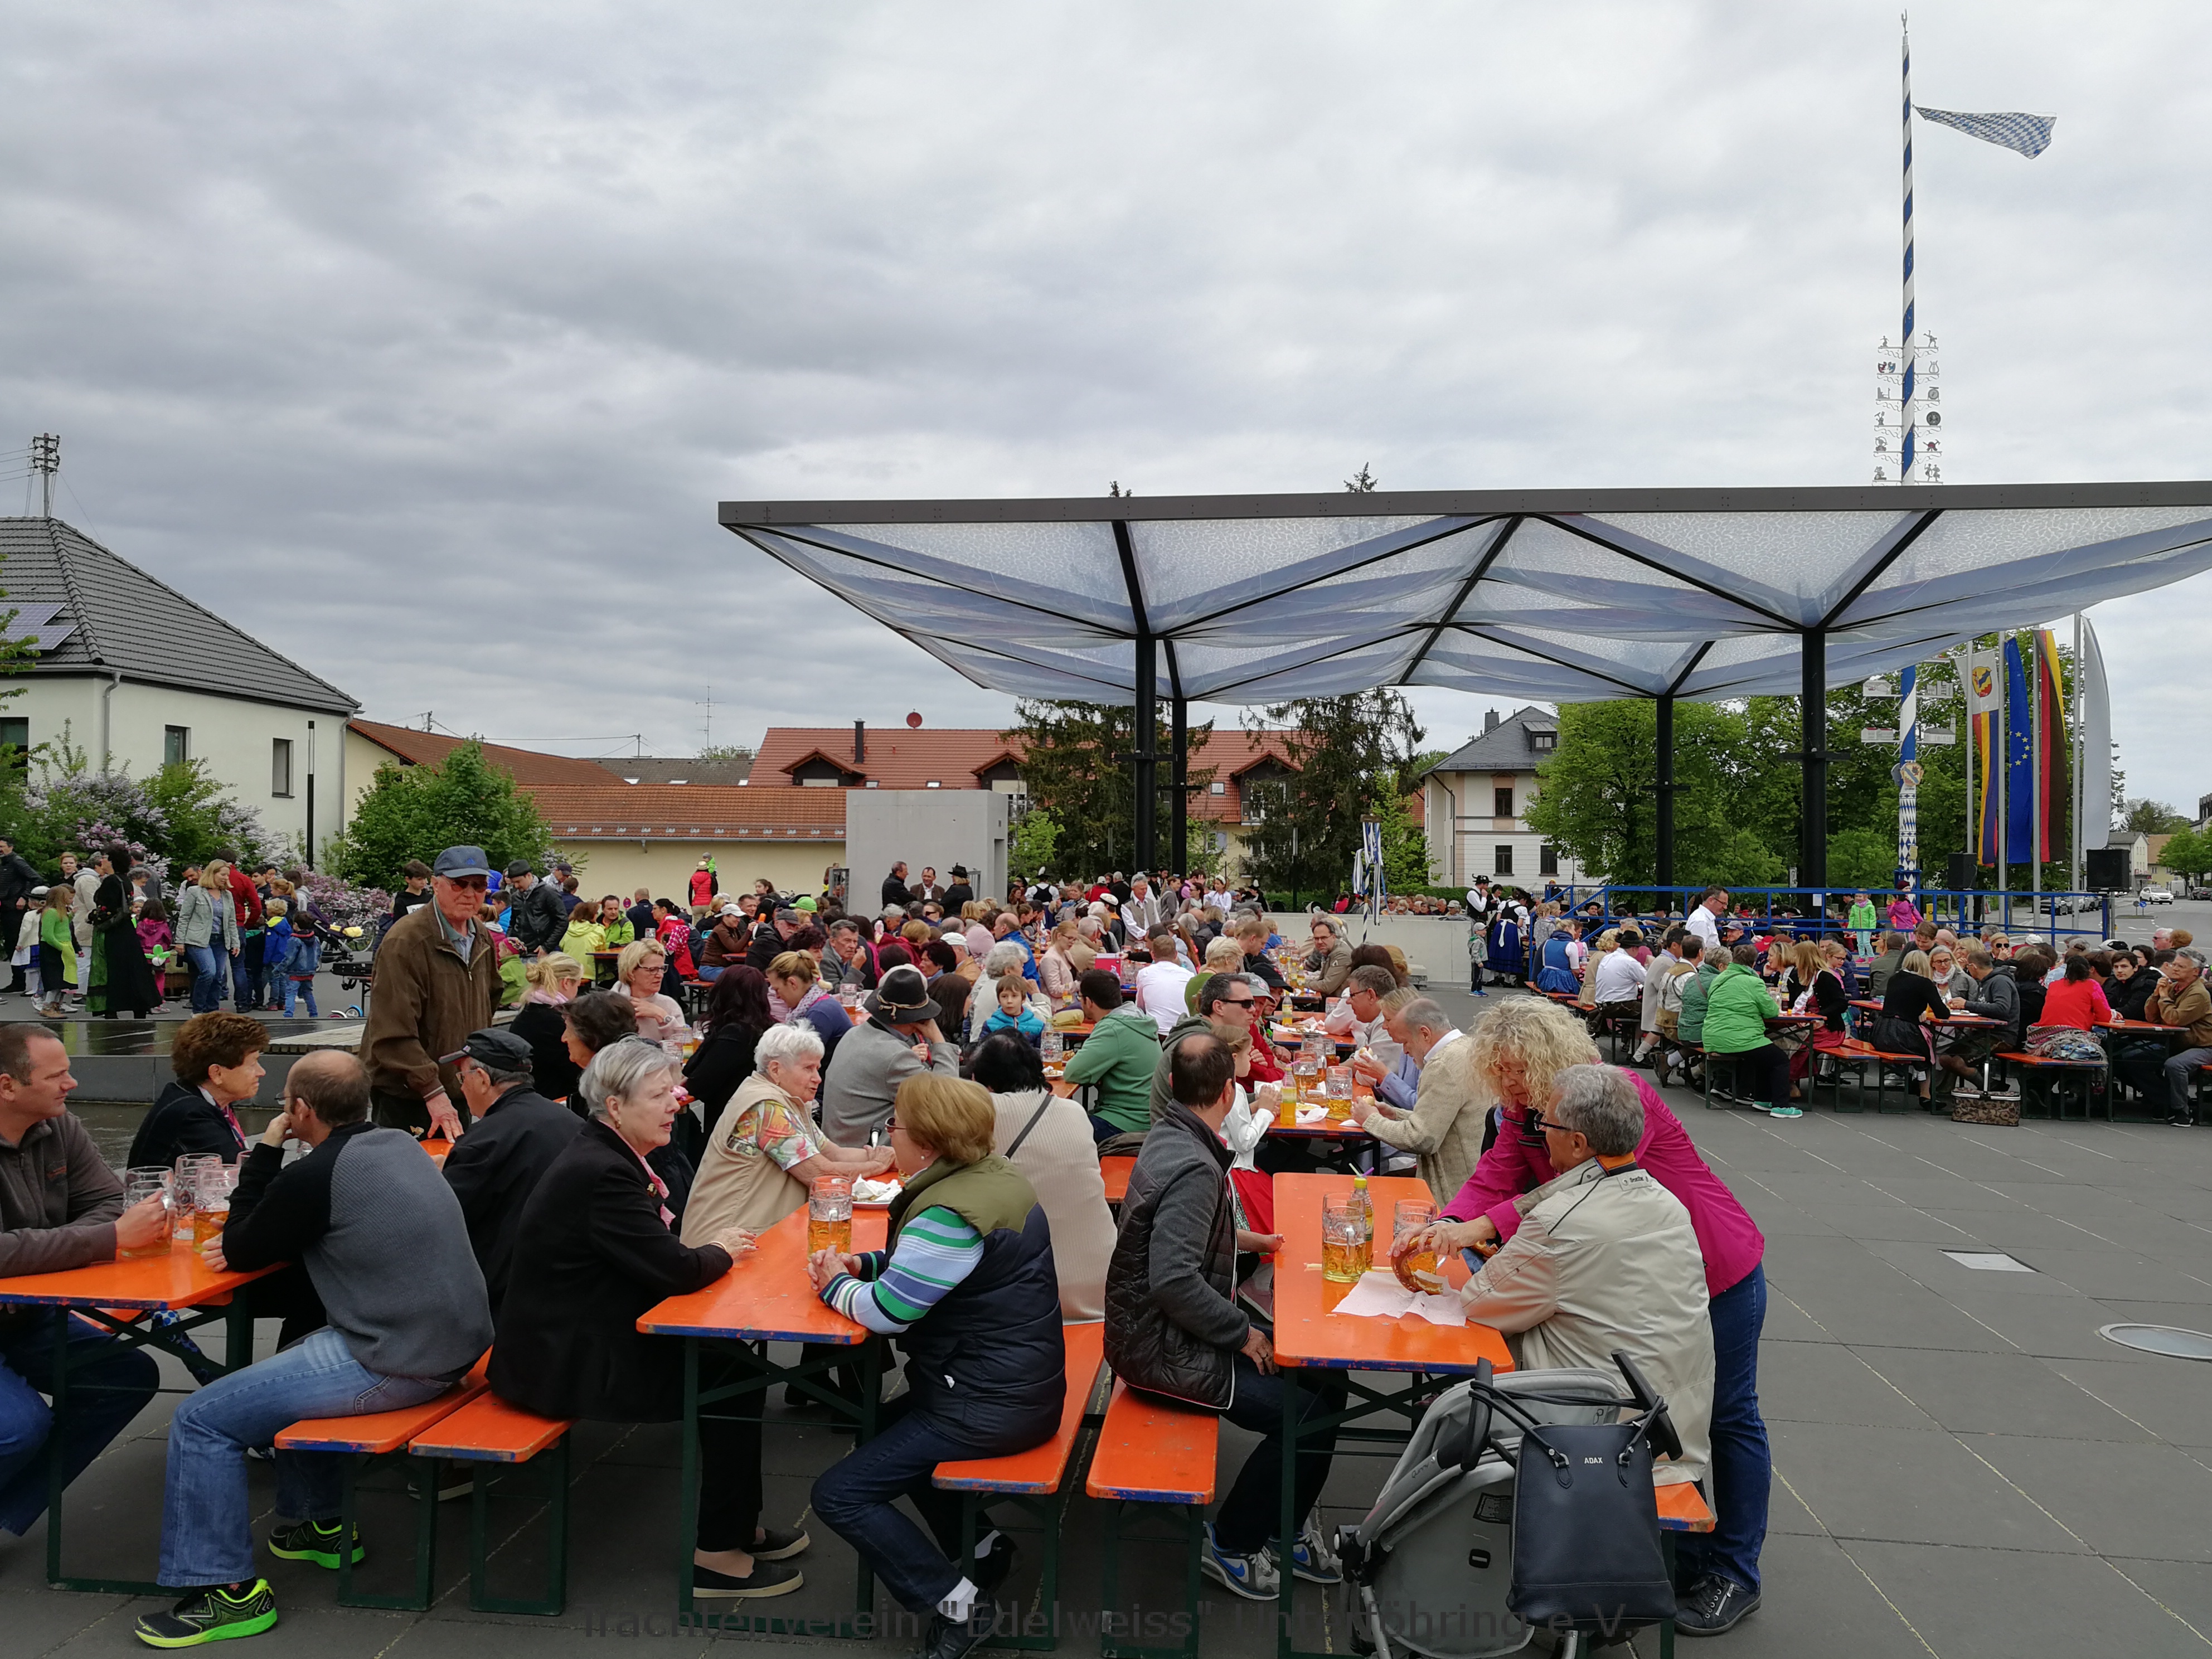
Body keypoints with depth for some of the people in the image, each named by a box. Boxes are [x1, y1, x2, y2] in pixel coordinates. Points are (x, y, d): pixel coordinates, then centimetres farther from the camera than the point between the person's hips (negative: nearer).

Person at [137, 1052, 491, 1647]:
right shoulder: (396, 1144, 10)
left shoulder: (314, 1176, -17)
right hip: (456, 1342, 9)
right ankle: (319, 1524, 42)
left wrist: (265, 1151, 4)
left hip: (397, 1364, -9)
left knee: (201, 1420, 0)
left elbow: (239, 1250, 1)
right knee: (294, 1361, 33)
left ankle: (228, 1591, 9)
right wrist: (247, 1242, 10)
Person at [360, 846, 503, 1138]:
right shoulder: (405, 941, -18)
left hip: (459, 1090, 7)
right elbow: (394, 1033, -23)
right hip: (405, 1095, -7)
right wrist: (432, 1091, -25)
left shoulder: (483, 938, 8)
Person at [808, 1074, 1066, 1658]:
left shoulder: (952, 1211, -26)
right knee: (877, 1433, 29)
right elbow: (922, 1262, 16)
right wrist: (863, 1265, 1)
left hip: (991, 1406, -10)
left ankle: (955, 1600, 0)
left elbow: (887, 1311, -23)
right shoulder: (994, 1173, 3)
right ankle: (983, 1544, 25)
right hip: (1018, 1379, 10)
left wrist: (835, 1284, -3)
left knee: (838, 1495, -4)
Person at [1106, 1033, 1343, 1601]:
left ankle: (1286, 1525, 21)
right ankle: (1232, 1542, 8)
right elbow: (1173, 1280, -31)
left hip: (1157, 1327, 10)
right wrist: (1241, 1332, -19)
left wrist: (1240, 1241, 24)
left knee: (1326, 1381, 7)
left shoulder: (1168, 1137, 4)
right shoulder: (1194, 1167, -26)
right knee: (1309, 1416, -13)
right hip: (1163, 1350, -10)